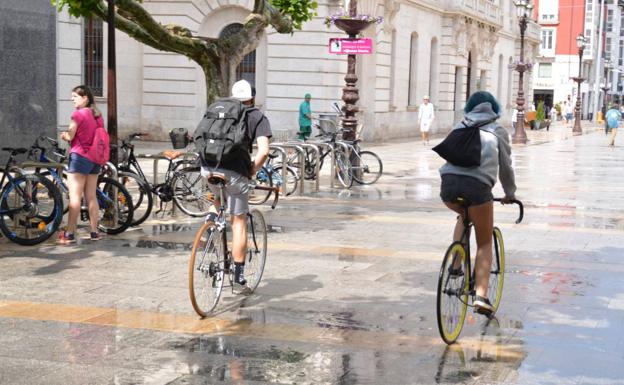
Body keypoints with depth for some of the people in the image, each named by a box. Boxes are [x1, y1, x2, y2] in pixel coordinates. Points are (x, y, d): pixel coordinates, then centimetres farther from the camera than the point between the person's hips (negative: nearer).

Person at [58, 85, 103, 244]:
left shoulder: (78, 114, -9)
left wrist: (63, 135, 10)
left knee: (75, 195, -8)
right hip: (94, 159, 7)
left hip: (79, 157, -7)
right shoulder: (98, 115, 12)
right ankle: (94, 232, 12)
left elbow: (70, 136, -11)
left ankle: (70, 234, -9)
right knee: (91, 196, 11)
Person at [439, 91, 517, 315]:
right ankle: (481, 296, 0)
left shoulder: (460, 128, 26)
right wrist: (510, 194, 40)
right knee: (485, 242, 12)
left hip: (449, 181, 3)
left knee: (463, 217, 36)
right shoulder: (497, 131, 20)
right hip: (477, 185, -3)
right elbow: (505, 167, 24)